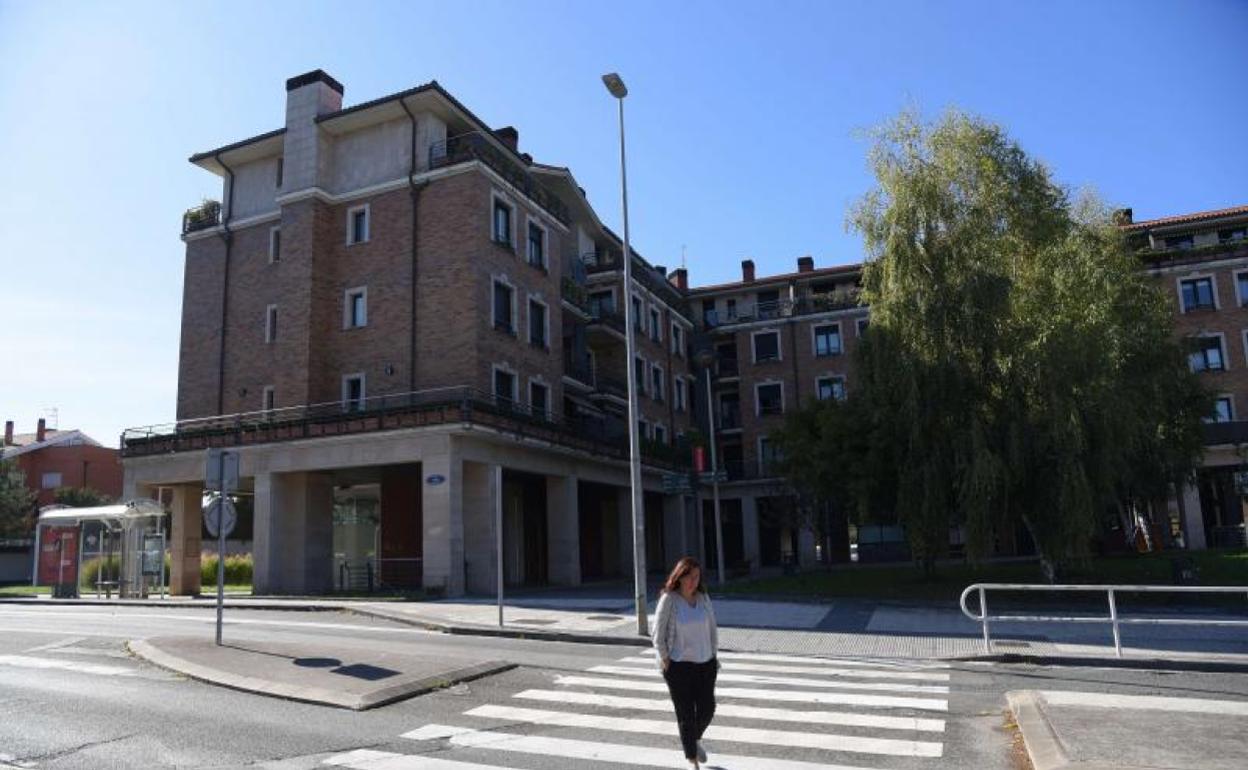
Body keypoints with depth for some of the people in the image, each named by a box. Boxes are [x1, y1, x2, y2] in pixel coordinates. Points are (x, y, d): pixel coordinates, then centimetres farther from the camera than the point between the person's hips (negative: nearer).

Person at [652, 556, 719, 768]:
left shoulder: (703, 598, 2)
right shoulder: (669, 599, -12)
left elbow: (712, 629, 11)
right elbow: (658, 635, -8)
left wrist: (714, 655, 7)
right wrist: (665, 662, -8)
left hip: (705, 663, 4)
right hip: (679, 666, -4)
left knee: (707, 709, 8)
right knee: (686, 714, 2)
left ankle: (696, 739, 40)